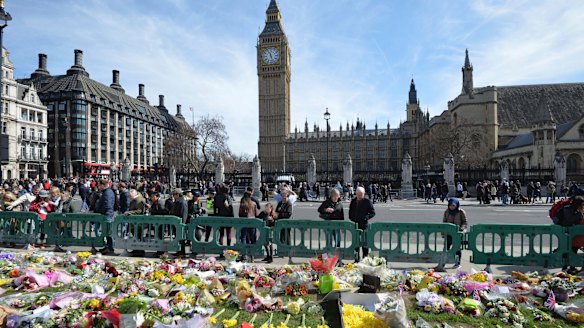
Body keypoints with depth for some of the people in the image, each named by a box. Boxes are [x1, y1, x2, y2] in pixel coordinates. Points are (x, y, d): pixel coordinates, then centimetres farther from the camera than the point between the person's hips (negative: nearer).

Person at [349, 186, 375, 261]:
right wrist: (351, 218, 6)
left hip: (364, 225, -4)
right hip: (355, 224, 5)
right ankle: (357, 259, 23)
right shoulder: (353, 201, 9)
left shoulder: (367, 201, -5)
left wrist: (366, 218, -15)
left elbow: (372, 212, -3)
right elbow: (350, 211, 20)